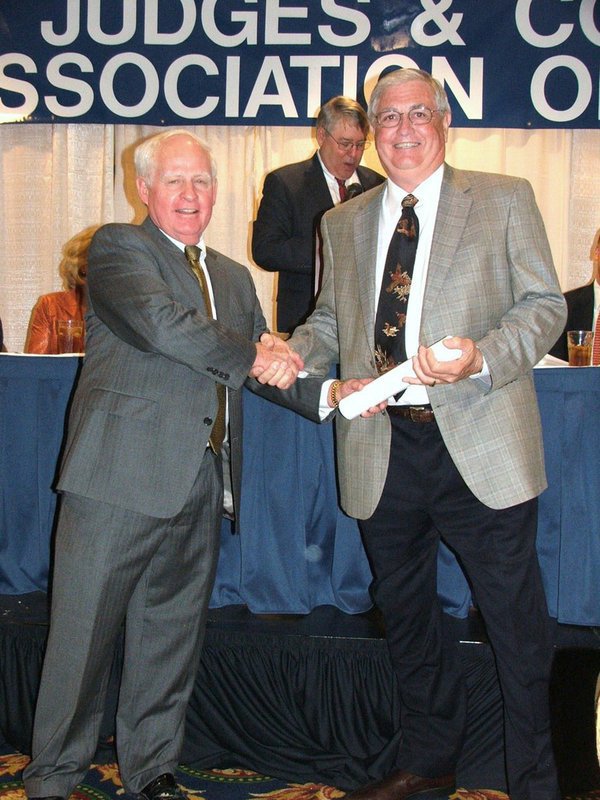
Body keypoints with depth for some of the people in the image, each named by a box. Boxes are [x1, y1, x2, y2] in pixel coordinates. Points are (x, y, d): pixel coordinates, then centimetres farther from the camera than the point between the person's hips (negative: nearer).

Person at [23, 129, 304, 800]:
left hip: (198, 491, 6)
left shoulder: (234, 278, 22)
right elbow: (159, 320, -18)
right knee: (83, 634, 2)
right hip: (120, 478, -6)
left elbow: (264, 369, 21)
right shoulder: (116, 248, 0)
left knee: (172, 637, 14)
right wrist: (251, 355, -10)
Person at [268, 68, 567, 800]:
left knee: (516, 618, 3)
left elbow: (544, 304, 0)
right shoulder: (343, 223, 15)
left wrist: (481, 358, -18)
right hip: (383, 447, 4)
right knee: (403, 610, 16)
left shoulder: (504, 200, 4)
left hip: (479, 444, -4)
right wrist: (295, 358, -2)